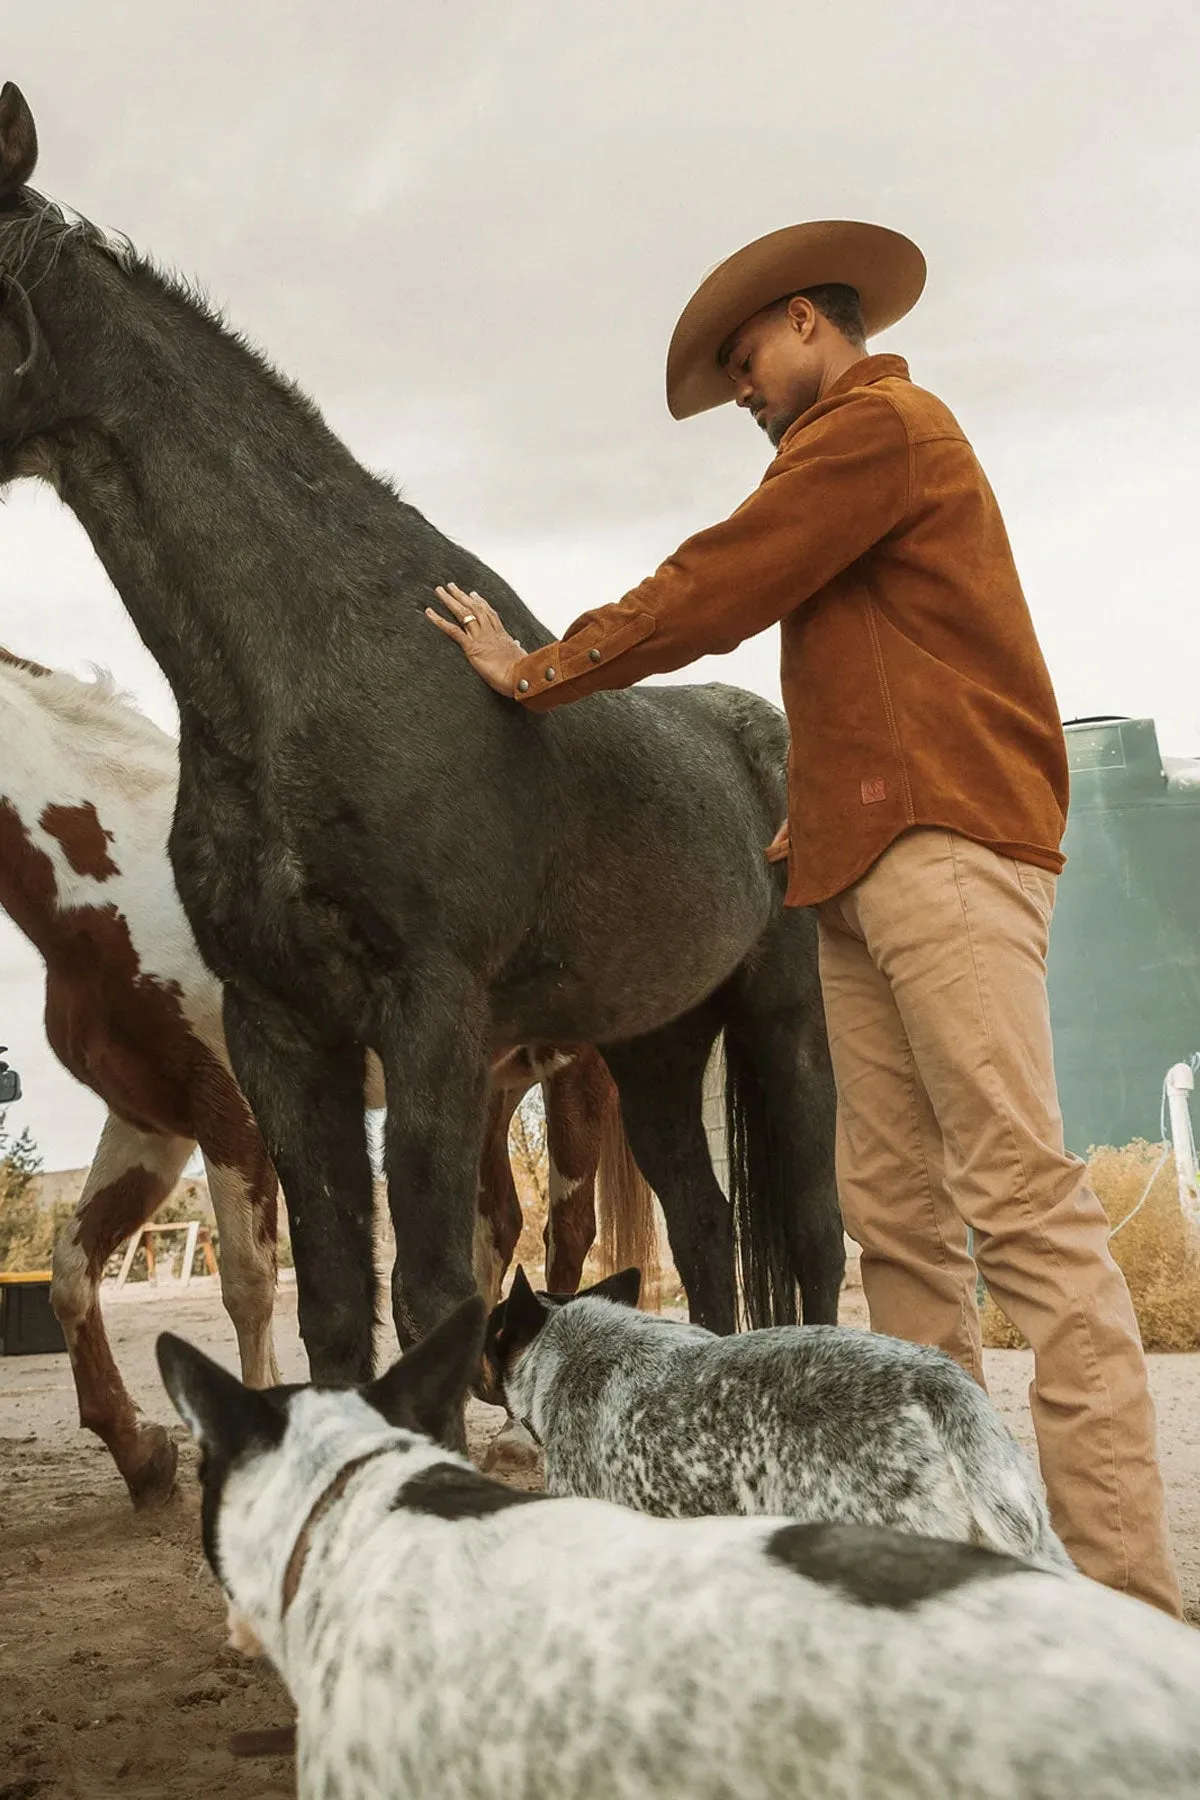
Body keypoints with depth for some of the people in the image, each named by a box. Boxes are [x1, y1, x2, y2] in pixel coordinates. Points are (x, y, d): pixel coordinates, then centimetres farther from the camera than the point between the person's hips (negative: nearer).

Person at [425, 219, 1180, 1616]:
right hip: (867, 869, 10)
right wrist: (819, 811, 16)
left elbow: (708, 594, -6)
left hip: (944, 843, -10)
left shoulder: (877, 424, -1)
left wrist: (536, 672, 5)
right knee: (894, 1212, 5)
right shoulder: (853, 458, 30)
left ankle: (1125, 1589, -16)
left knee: (1021, 1200, -15)